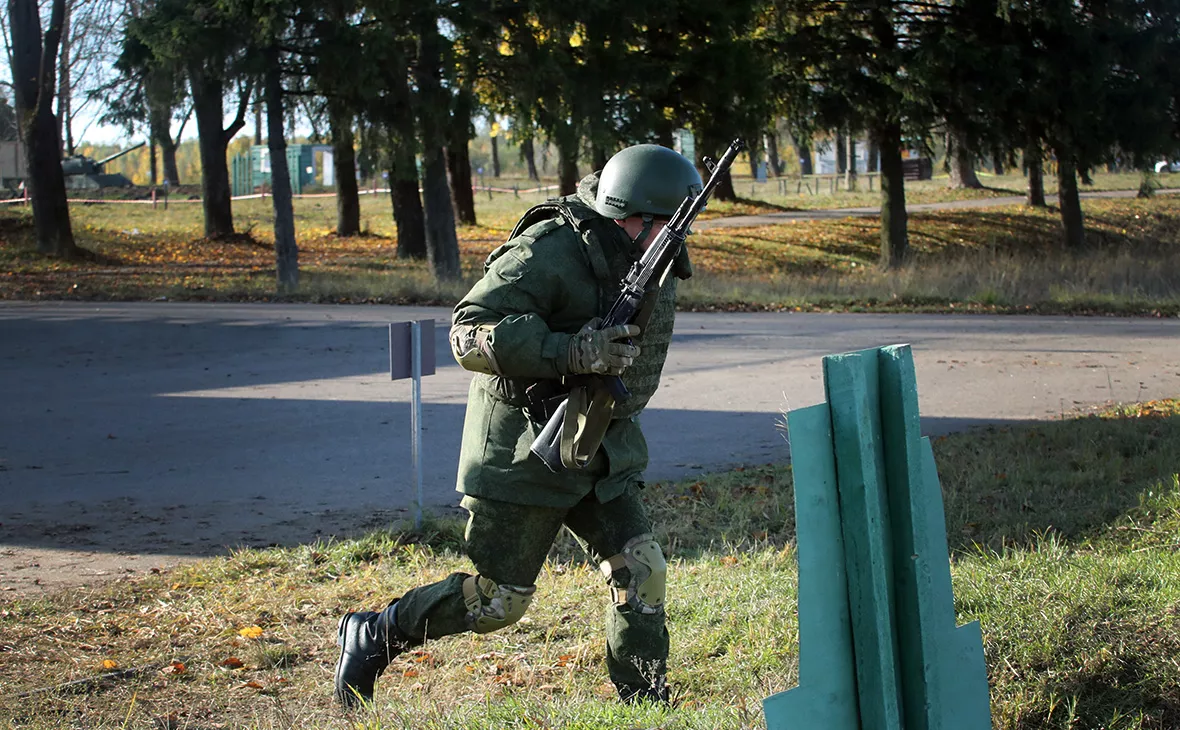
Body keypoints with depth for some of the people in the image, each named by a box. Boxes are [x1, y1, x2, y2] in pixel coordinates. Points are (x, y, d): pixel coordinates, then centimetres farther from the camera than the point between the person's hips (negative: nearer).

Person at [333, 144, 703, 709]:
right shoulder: (551, 252, -23)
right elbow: (469, 334, -28)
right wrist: (570, 352, -36)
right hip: (524, 449, -7)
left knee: (641, 568, -4)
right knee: (499, 599, -2)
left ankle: (644, 707, 8)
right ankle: (372, 636, 17)